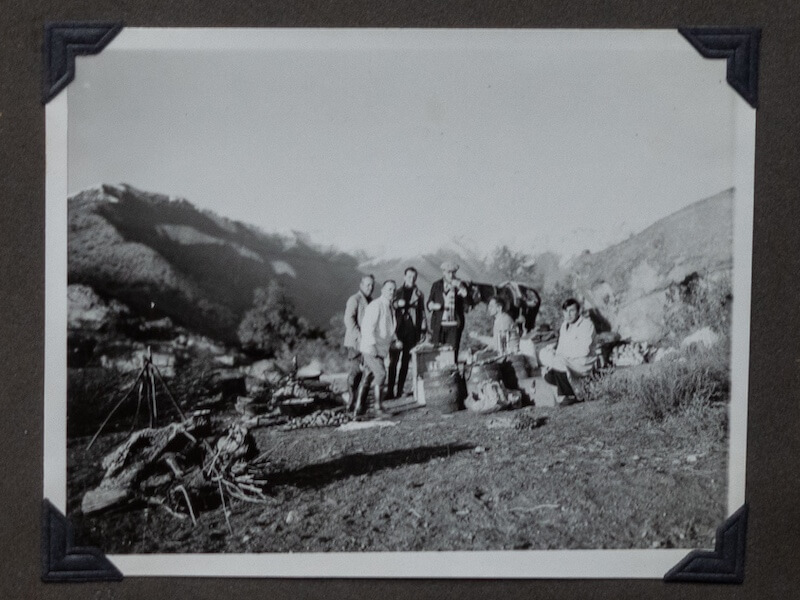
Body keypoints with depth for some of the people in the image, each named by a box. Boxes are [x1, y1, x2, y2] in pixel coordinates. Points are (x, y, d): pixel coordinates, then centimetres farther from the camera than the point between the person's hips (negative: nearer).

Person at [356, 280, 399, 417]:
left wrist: (395, 340, 11)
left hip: (380, 348, 9)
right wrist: (372, 345, -25)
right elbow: (367, 326, -19)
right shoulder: (375, 305, -13)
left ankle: (359, 408, 15)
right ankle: (378, 408, -14)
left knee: (367, 377, 11)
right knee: (380, 374, -17)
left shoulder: (390, 308, 15)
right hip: (370, 348, -9)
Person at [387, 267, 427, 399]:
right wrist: (397, 304, -11)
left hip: (412, 330, 1)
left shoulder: (419, 294, 11)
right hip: (398, 329, -1)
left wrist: (423, 330, 6)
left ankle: (400, 390, 8)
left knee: (406, 361, 3)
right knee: (394, 360, -7)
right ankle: (390, 390, -5)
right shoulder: (397, 292, 10)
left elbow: (422, 312, 12)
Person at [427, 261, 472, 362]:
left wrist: (460, 287, -14)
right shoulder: (436, 285, 10)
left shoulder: (461, 285, 7)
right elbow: (429, 303, 11)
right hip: (438, 325, 1)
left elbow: (468, 302, -5)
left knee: (452, 352, -4)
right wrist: (433, 306, -12)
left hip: (454, 325, -1)